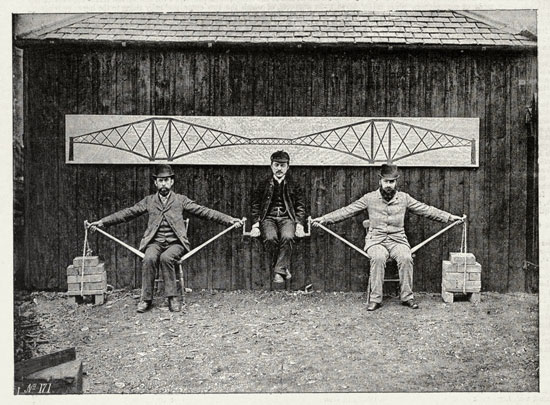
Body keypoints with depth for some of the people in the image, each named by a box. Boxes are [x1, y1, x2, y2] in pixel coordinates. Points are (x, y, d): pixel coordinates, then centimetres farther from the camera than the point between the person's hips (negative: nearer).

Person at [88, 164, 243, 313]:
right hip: (155, 242, 2)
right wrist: (102, 222, 5)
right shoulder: (148, 201, 15)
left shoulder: (181, 200, 9)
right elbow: (127, 213, 13)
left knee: (166, 257, -32)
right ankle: (146, 298, -17)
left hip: (175, 242, -1)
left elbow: (204, 211, 2)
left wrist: (230, 220, -7)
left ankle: (172, 297, -21)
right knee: (149, 258, -29)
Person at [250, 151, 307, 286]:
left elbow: (300, 207, 11)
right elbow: (255, 206, 10)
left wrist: (299, 225, -4)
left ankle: (279, 272, -27)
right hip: (268, 218, 0)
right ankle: (284, 270, -17)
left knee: (287, 237, -34)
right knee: (270, 238, -32)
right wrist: (256, 225, -4)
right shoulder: (263, 185, 15)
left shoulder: (293, 185, 15)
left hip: (287, 218, 0)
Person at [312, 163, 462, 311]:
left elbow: (427, 210, 12)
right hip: (376, 240, -1)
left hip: (398, 239, 1)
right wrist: (323, 219, -7)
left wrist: (450, 217, 5)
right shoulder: (369, 198, 3)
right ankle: (375, 299, -21)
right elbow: (347, 211, 0)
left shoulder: (404, 198, 9)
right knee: (378, 258, -32)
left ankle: (407, 296, -11)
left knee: (405, 257, -28)